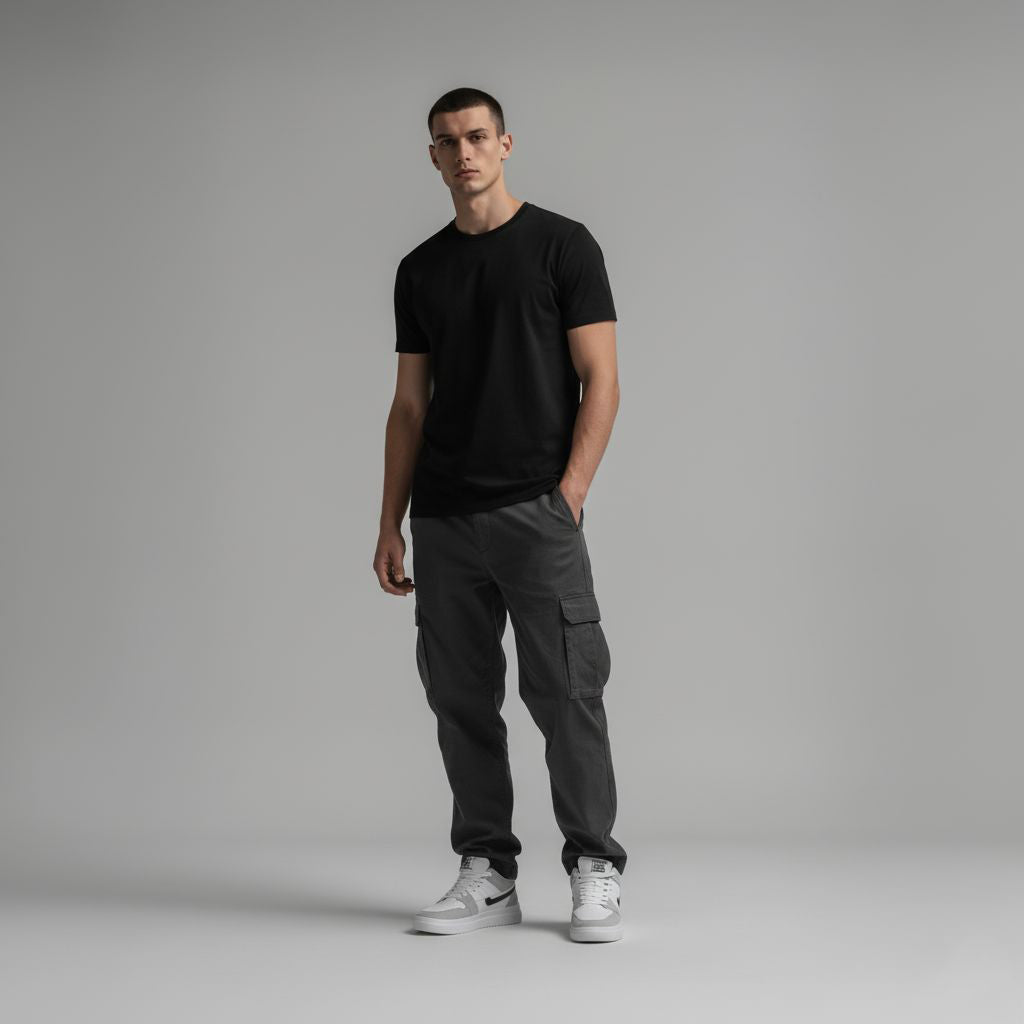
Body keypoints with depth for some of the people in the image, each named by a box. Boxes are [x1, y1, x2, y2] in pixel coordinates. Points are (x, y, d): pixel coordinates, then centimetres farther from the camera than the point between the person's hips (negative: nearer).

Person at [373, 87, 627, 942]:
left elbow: (600, 382, -7)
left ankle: (595, 870, 8)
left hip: (535, 513, -6)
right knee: (461, 698, 8)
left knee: (566, 693, -5)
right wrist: (391, 523, 8)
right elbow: (411, 406, 14)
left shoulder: (563, 245, -3)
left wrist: (568, 496, -16)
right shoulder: (421, 270, 13)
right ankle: (487, 874, 18)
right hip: (444, 521, 6)